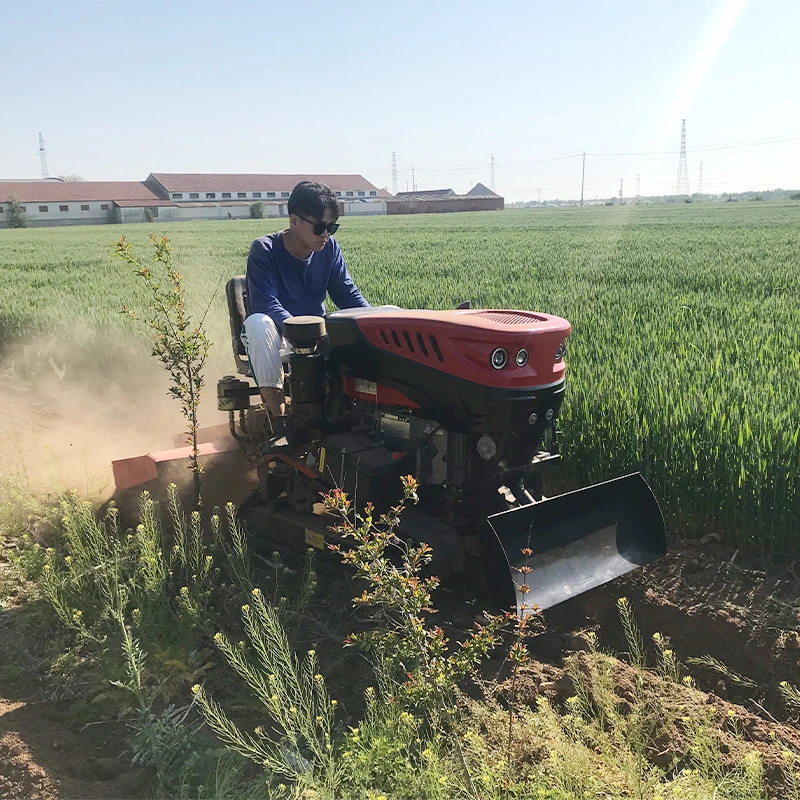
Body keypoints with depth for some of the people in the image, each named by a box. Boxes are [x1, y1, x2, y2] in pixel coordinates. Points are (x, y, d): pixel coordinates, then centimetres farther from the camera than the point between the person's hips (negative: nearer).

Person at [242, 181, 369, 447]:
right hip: (274, 335, -3)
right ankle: (279, 422, -34)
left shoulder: (329, 248, -2)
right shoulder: (264, 250, -17)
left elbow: (348, 294, -2)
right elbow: (266, 305, -28)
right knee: (258, 323, -38)